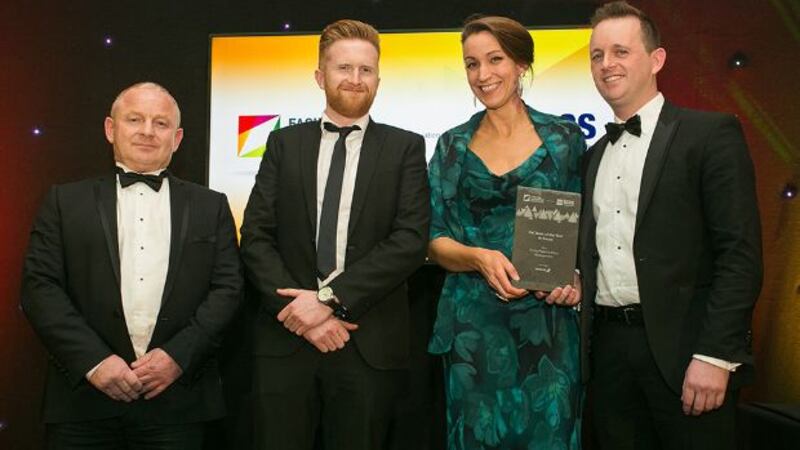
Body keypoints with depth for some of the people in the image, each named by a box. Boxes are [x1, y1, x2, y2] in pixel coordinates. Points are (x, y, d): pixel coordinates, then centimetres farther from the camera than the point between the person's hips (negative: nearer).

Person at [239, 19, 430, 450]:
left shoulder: (405, 147, 4)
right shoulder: (284, 144, 9)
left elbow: (411, 239, -7)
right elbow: (255, 237, 2)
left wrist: (329, 297, -14)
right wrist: (301, 313, -10)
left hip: (369, 344, -1)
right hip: (285, 339, 1)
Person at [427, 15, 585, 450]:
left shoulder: (564, 137, 2)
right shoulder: (454, 145, 6)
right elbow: (435, 239, 4)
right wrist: (479, 257, -16)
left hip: (546, 320, -1)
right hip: (473, 324, 1)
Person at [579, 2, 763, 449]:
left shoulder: (711, 133, -4)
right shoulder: (596, 154, 16)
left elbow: (741, 253, -11)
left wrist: (715, 355, -17)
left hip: (681, 347, -5)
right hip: (609, 345, 6)